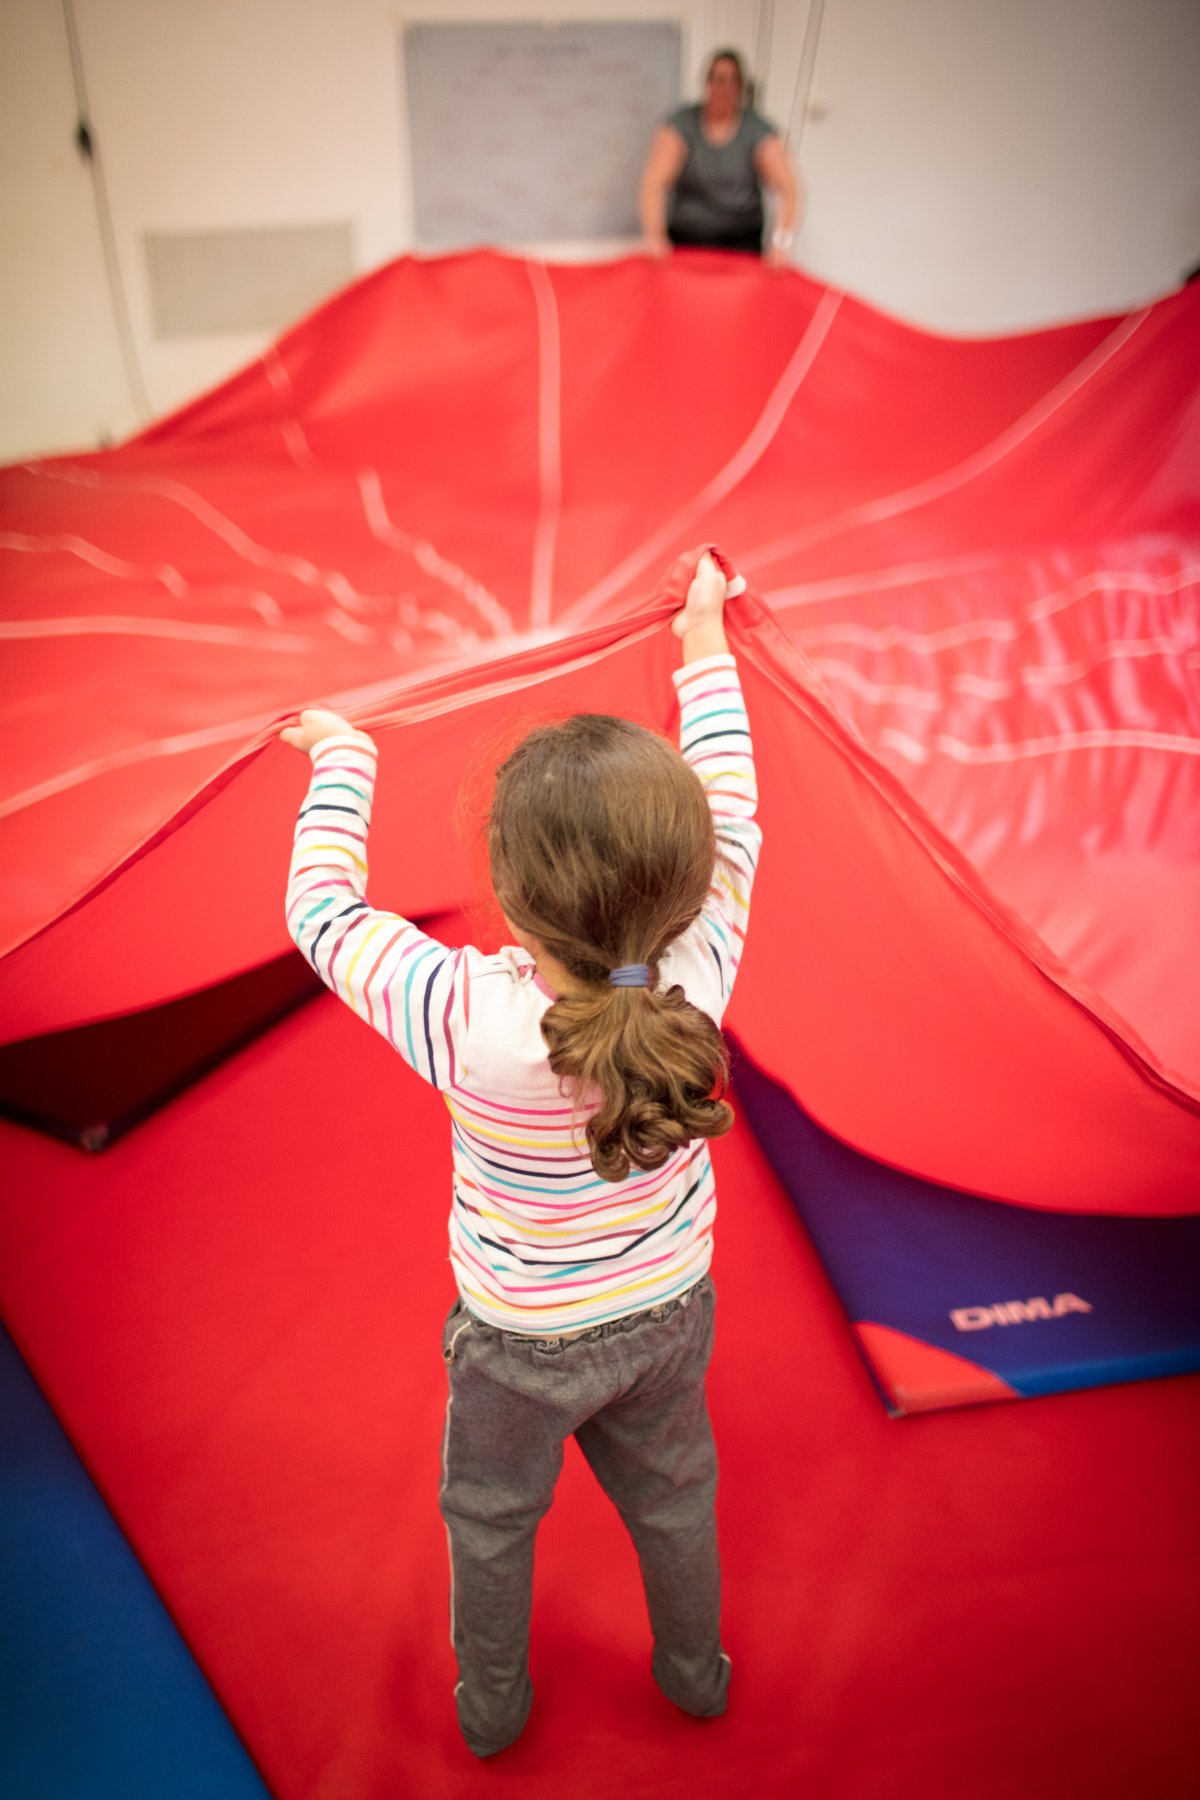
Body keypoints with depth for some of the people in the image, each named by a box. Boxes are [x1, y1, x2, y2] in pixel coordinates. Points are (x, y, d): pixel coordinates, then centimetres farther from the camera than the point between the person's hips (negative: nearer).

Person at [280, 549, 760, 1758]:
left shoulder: (470, 1021, -39)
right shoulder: (699, 974, -31)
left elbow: (323, 910, -23)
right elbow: (728, 819, -14)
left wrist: (340, 764, -7)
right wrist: (704, 648, -1)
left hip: (521, 1343, -2)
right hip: (669, 1316, 3)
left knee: (490, 1523, 27)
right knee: (672, 1498, 30)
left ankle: (490, 1706, 54)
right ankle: (695, 1672, 57)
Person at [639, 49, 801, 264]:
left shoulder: (758, 131, -2)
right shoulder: (682, 125, -2)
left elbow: (788, 188, -11)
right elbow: (653, 183, -13)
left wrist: (781, 242, -26)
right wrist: (655, 236, -28)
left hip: (742, 240, 1)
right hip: (685, 239, 0)